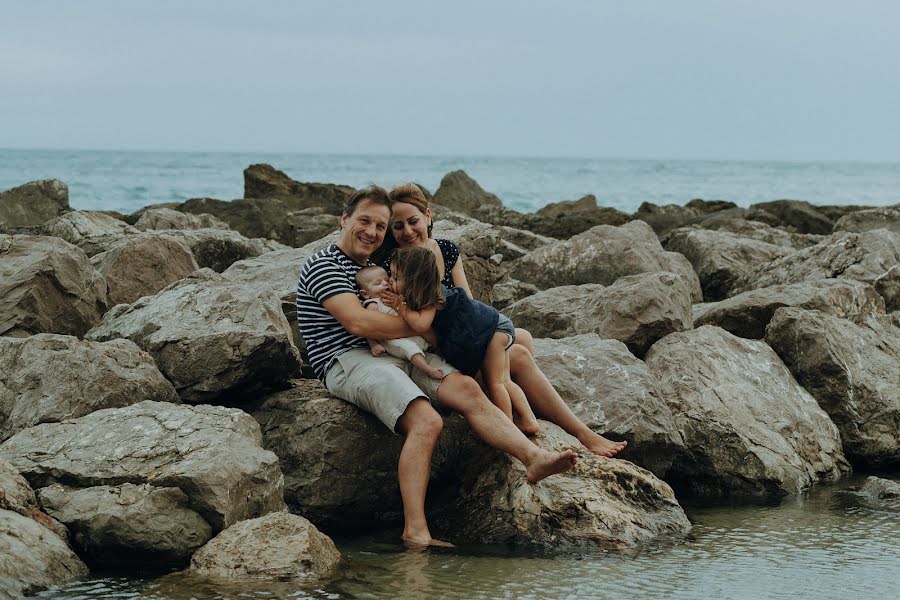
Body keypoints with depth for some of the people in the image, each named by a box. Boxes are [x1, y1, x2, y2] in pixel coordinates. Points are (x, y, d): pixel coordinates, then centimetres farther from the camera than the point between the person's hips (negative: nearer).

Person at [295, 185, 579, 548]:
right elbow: (358, 322, -15)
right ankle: (415, 532, -37)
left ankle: (534, 457, -27)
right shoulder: (323, 265, -2)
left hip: (395, 355, 8)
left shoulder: (374, 268, 28)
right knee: (427, 421, -30)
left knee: (466, 388, -16)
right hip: (349, 363, -8)